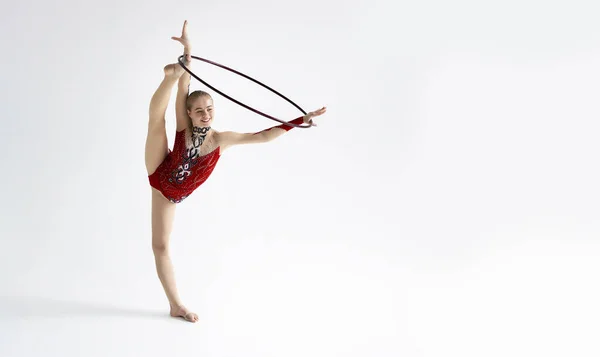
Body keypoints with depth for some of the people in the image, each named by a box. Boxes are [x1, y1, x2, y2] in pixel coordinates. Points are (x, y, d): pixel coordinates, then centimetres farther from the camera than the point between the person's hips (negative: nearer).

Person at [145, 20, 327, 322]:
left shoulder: (220, 139, -15)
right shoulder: (184, 125, -19)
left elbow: (263, 136, -14)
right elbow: (184, 88, -31)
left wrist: (300, 121, -18)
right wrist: (186, 53, -46)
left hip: (171, 194, 0)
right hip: (158, 176, 0)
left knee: (161, 246, 0)